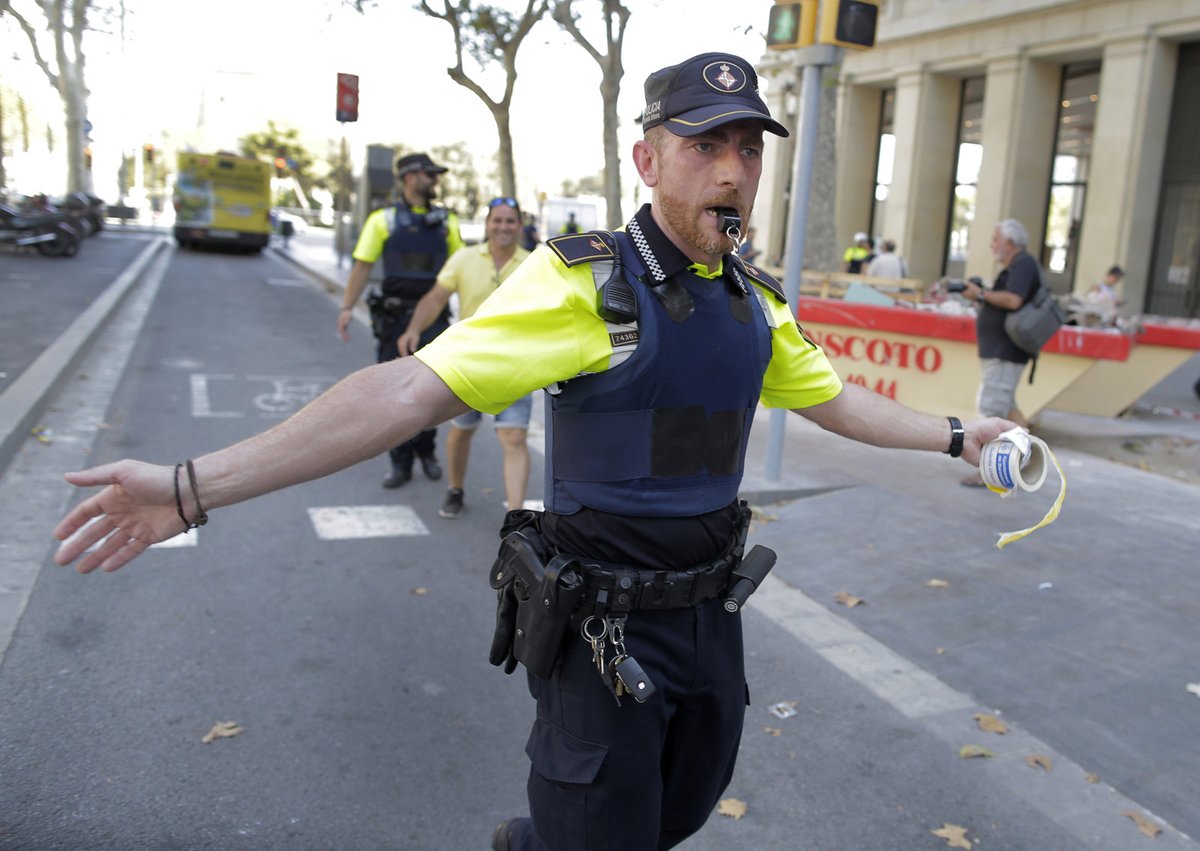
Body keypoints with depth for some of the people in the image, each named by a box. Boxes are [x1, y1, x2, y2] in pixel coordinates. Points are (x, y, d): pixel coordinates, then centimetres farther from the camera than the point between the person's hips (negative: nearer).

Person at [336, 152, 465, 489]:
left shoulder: (446, 221, 8)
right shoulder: (383, 220, 2)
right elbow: (363, 266, -1)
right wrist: (347, 307, -10)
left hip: (434, 317, 2)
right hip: (394, 318, -1)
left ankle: (426, 451, 26)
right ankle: (400, 462, 12)